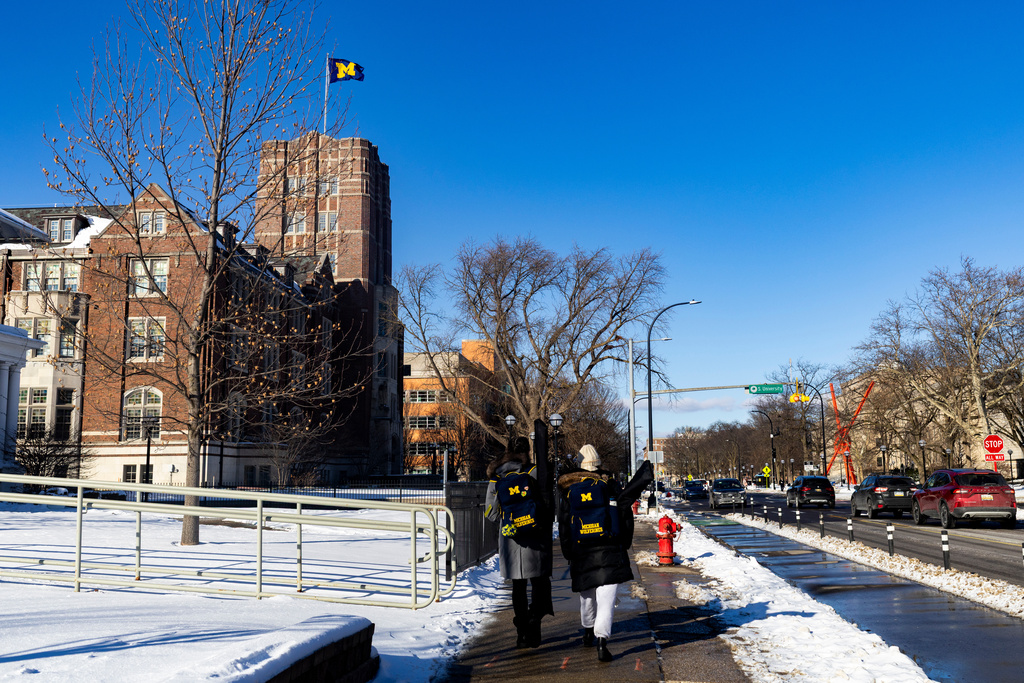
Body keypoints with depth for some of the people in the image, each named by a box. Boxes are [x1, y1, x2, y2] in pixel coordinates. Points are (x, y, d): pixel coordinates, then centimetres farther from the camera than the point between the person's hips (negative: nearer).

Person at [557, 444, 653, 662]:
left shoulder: (568, 491, 1)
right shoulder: (610, 485, -2)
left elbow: (563, 524, 4)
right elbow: (625, 515, -3)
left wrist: (568, 554, 9)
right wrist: (624, 543, 7)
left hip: (581, 552, 2)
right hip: (609, 551, -2)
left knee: (587, 595, 20)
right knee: (606, 597, -5)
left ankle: (588, 633, 36)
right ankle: (601, 641, -19)